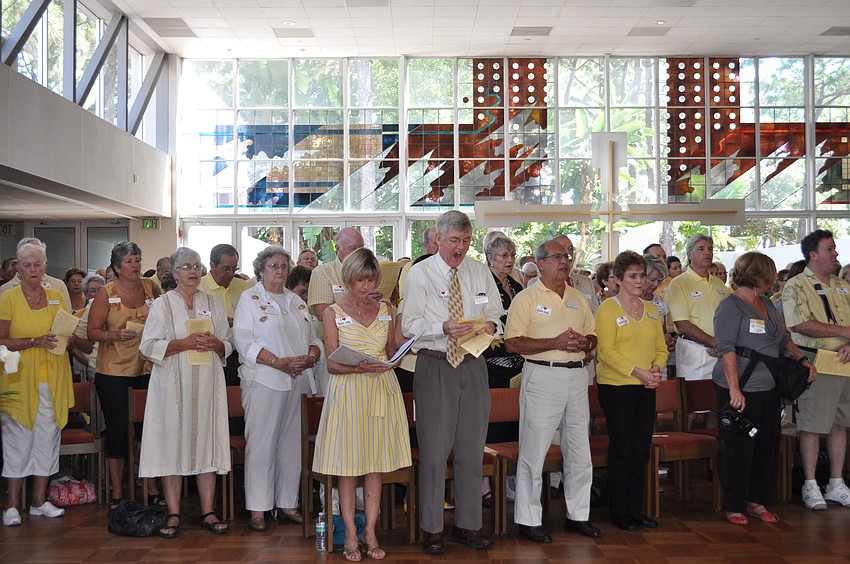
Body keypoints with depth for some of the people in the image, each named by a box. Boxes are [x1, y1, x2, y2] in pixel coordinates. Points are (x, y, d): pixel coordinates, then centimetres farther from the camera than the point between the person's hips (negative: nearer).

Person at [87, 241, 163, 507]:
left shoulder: (151, 287, 4)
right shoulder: (106, 294, -4)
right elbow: (93, 331, -5)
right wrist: (117, 335, -20)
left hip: (148, 368, 3)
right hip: (113, 370, -3)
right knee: (117, 430, 3)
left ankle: (153, 489, 19)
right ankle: (117, 493, 15)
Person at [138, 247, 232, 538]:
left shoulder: (213, 304, 14)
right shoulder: (163, 304, 4)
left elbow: (228, 346, 16)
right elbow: (149, 346, -5)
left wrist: (215, 344, -7)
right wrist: (186, 343, -15)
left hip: (207, 386, 3)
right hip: (173, 386, -2)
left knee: (207, 443, 1)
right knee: (173, 444, -3)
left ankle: (208, 512, 7)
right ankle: (173, 514, 4)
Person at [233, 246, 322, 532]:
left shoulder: (297, 302, 19)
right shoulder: (250, 299, 2)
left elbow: (314, 339, 16)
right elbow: (244, 342, -9)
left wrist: (310, 357, -7)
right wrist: (278, 362, -18)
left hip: (298, 382, 5)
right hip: (264, 382, -5)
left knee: (292, 443, 8)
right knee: (262, 444, -4)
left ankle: (287, 503, 16)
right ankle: (258, 508, 3)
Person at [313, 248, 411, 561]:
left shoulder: (384, 310, 10)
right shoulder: (334, 313, 1)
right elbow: (331, 364, -3)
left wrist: (391, 359, -7)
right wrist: (358, 368, -20)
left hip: (381, 391, 3)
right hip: (347, 391, -3)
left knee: (375, 464, 5)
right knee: (347, 465, 0)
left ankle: (370, 531, 13)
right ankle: (350, 534, 10)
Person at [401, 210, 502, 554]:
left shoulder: (480, 273, 11)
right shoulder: (420, 273, -2)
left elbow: (497, 316, 15)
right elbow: (409, 324, -7)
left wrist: (491, 326, -9)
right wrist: (444, 328, -23)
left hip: (473, 367, 4)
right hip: (435, 366, -4)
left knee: (472, 449, 10)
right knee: (434, 450, -1)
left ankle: (468, 525, 22)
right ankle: (432, 529, 10)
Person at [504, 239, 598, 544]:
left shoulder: (578, 298, 15)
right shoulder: (526, 298, -4)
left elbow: (593, 336, 20)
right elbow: (512, 342, -12)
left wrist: (584, 342, -4)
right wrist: (555, 343, -19)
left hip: (577, 375, 6)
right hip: (542, 376, -6)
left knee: (579, 451, 12)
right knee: (534, 451, -2)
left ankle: (578, 514, 25)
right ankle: (528, 519, 8)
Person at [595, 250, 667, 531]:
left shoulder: (652, 311, 14)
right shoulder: (608, 308, -6)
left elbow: (661, 348, 14)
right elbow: (606, 350, -14)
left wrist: (656, 369, -7)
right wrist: (638, 372, -19)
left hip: (646, 388, 6)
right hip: (616, 387, -6)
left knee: (641, 450, 9)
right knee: (622, 449, -1)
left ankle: (637, 509, 19)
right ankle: (619, 512, 9)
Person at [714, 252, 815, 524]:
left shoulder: (766, 303, 14)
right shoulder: (730, 306, -12)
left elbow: (783, 338, 26)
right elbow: (726, 350, -20)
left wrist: (803, 359, 11)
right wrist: (734, 389, -26)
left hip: (768, 389, 8)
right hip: (741, 391, -8)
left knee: (768, 446, 11)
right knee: (738, 449, 0)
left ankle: (756, 500, 24)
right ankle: (734, 506, 11)